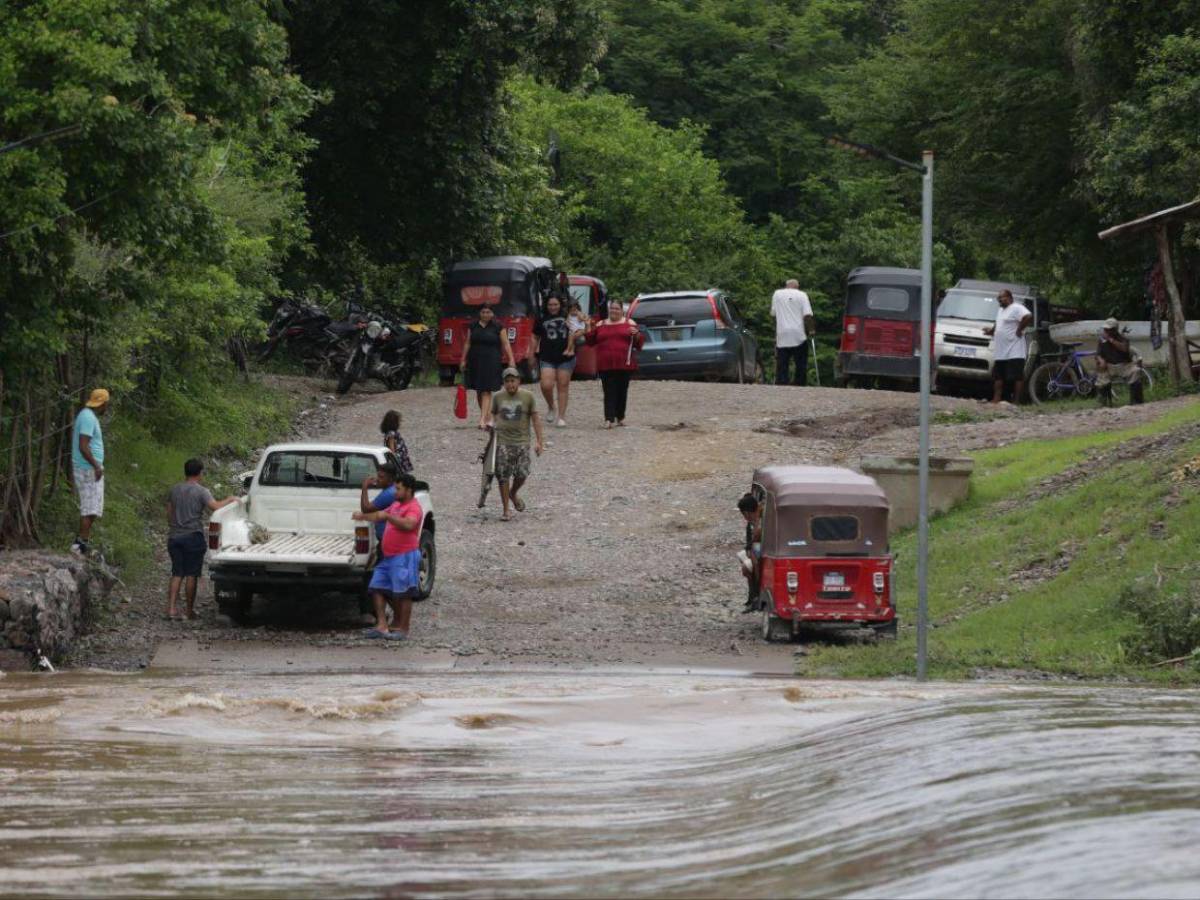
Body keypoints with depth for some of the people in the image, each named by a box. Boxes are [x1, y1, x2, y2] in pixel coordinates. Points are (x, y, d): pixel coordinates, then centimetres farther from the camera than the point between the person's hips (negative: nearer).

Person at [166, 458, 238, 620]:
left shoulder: (174, 490, 10)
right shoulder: (201, 491, -7)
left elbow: (169, 514, 13)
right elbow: (215, 506, -21)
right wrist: (230, 500, -5)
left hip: (174, 537, 5)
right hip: (193, 536, -5)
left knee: (177, 574, 7)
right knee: (191, 575, 2)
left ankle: (171, 608, -4)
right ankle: (190, 611, 5)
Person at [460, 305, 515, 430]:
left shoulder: (498, 327, 0)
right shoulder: (473, 327, 9)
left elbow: (506, 344, -2)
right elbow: (467, 344, 11)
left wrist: (511, 360, -8)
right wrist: (463, 360, 7)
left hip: (491, 362, -4)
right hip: (475, 362, 4)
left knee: (486, 391, -10)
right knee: (478, 391, 9)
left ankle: (483, 419, -17)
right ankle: (487, 416, 22)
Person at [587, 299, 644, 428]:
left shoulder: (629, 323, 8)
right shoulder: (600, 325, 13)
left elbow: (639, 342, 7)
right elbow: (590, 341, 13)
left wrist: (636, 334, -14)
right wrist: (588, 328, -1)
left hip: (624, 365, 0)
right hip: (606, 366, 0)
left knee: (622, 391, 7)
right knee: (609, 392, -7)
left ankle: (620, 417, 21)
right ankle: (609, 419, -14)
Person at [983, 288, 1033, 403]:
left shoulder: (1016, 309, -9)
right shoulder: (1000, 311, 22)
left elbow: (1028, 317, -25)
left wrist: (1019, 329, -18)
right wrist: (992, 330, 15)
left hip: (1014, 352, -10)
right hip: (1000, 352, 10)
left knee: (1017, 377, -9)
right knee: (998, 376, 9)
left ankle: (1016, 400, -11)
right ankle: (996, 399, 12)